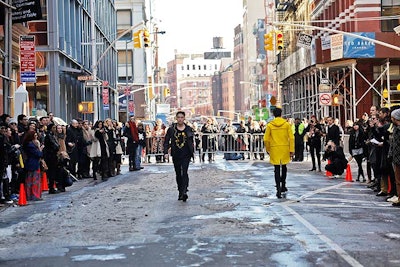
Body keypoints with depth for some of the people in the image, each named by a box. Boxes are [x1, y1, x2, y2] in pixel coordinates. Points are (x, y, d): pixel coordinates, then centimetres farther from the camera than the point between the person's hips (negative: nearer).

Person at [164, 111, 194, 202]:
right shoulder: (171, 129, 2)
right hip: (176, 155, 2)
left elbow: (191, 142, 12)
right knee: (178, 174, 10)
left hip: (186, 155, -2)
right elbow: (166, 141, 4)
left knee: (184, 172, -15)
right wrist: (166, 152, -8)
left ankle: (184, 191, -23)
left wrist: (192, 152, 10)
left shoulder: (189, 129, 3)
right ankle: (180, 192, 21)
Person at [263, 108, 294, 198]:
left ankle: (278, 189, -9)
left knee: (277, 169, 2)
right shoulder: (287, 124, -2)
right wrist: (291, 150, 0)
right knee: (284, 167, 21)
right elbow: (291, 138, -5)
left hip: (274, 149, -1)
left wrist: (268, 149, 13)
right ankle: (283, 186, 27)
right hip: (284, 149, 1)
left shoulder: (270, 125, -3)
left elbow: (266, 139, -2)